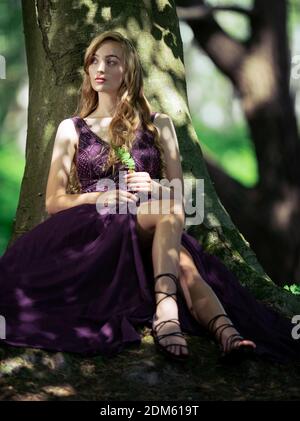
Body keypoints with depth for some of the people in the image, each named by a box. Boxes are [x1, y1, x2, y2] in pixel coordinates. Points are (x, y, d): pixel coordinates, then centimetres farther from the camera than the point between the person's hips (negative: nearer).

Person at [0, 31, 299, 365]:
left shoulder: (158, 125, 18)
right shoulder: (71, 129, 16)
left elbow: (180, 194, 15)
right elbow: (53, 201, 10)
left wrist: (155, 188, -9)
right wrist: (102, 197, -9)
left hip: (151, 231, 1)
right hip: (94, 232, -1)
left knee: (182, 261, -37)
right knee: (169, 210, -35)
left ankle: (227, 333, -60)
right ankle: (165, 310, -54)